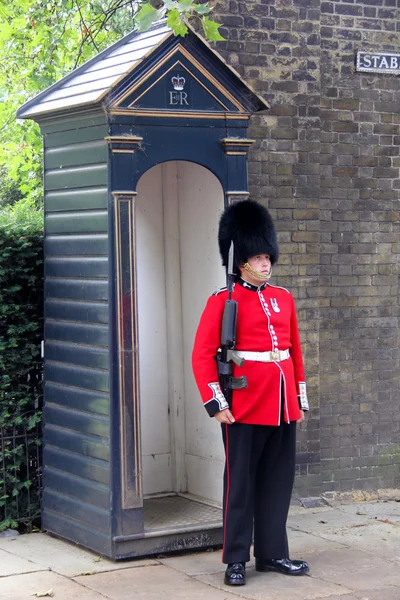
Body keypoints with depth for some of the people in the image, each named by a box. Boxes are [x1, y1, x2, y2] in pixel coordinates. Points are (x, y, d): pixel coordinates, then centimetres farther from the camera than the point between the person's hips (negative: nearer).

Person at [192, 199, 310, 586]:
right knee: (240, 482, 2)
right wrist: (215, 403, -13)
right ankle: (235, 559, 11)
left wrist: (300, 398, 14)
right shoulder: (223, 301, -6)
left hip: (282, 406, 6)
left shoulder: (283, 299, 11)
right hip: (245, 408, -6)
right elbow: (202, 355, -9)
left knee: (278, 482, 11)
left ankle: (273, 553, 21)